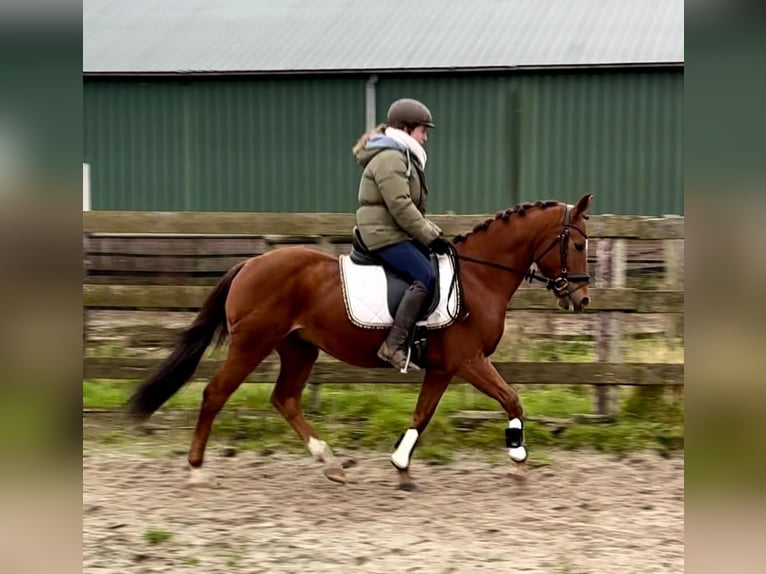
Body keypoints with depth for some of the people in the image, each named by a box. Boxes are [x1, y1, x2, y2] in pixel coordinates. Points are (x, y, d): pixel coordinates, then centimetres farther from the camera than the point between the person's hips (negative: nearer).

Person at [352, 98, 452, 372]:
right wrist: (430, 237, -18)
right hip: (384, 234, -11)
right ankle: (393, 346, -30)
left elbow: (412, 208, 24)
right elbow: (400, 207, -22)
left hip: (398, 233, 11)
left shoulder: (403, 158, 21)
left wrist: (434, 232, 11)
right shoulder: (389, 158, -14)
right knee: (425, 278, -25)